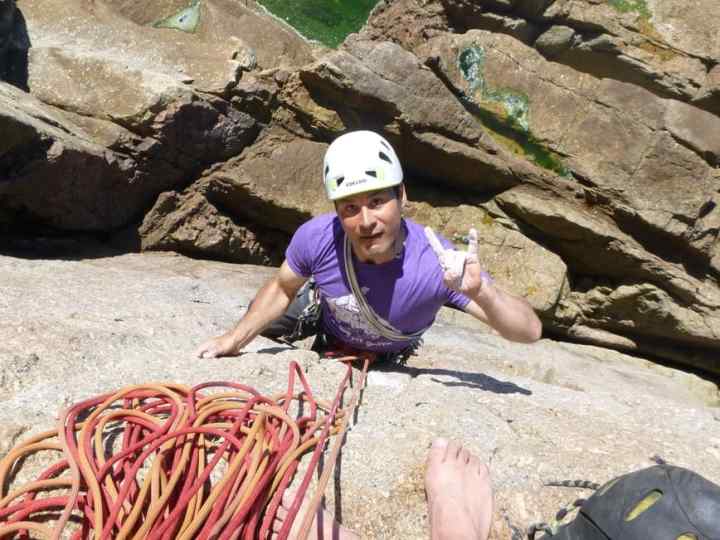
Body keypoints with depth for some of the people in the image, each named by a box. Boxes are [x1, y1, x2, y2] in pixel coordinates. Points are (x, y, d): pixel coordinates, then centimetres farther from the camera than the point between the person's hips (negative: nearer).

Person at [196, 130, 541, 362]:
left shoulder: (438, 263, -46)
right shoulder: (317, 237, -39)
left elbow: (530, 331, -44)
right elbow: (282, 289, -15)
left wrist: (479, 291, -63)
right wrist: (232, 341, -18)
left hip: (389, 357, -1)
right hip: (329, 324, 1)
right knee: (262, 321, 21)